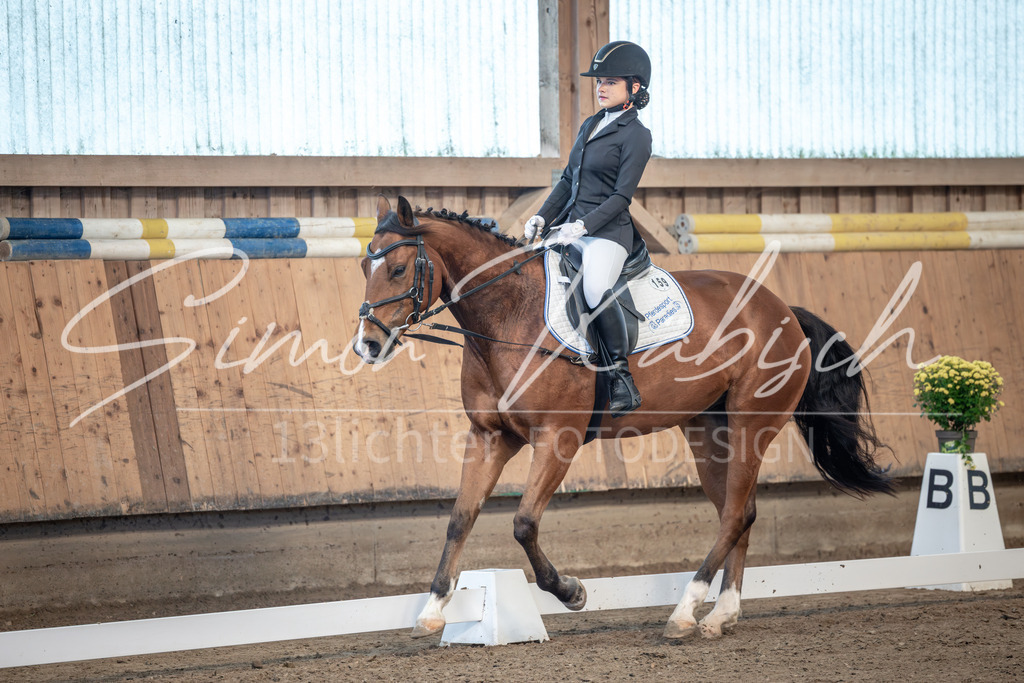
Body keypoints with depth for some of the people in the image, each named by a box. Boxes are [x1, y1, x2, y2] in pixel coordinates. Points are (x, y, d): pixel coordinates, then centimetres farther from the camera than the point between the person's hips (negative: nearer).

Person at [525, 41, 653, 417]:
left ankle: (623, 382, -27)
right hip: (571, 225, 9)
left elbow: (622, 195, -12)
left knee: (596, 290, -33)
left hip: (608, 231, -9)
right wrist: (542, 217, 8)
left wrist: (584, 225, -22)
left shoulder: (636, 135, -6)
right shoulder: (590, 125, 17)